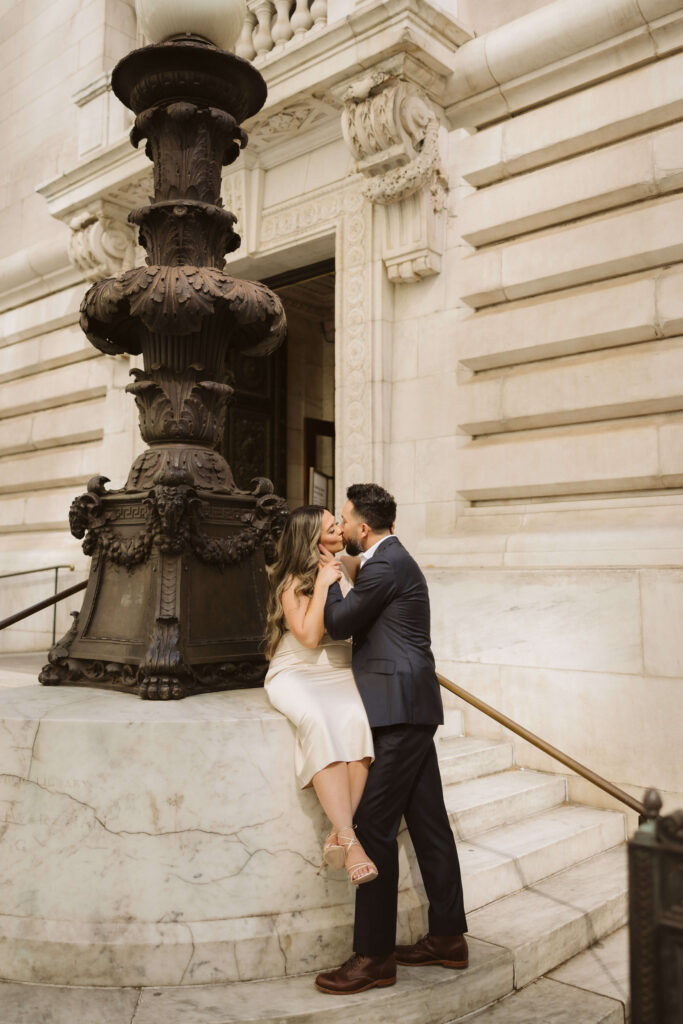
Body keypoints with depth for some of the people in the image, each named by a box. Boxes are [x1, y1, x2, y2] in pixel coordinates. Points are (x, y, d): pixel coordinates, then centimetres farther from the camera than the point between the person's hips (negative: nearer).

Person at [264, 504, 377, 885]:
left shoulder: (345, 567, 9)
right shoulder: (293, 583, -5)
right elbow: (310, 636, -16)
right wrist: (322, 584, -16)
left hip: (339, 674, 4)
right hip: (296, 675, -4)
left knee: (357, 719, -33)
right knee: (318, 721, -38)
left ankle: (338, 835, -34)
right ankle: (349, 838, -40)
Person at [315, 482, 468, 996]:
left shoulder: (385, 566, -14)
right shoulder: (393, 559, 18)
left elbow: (337, 624, -9)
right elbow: (359, 622, 24)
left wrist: (331, 576, 3)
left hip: (399, 709, -11)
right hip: (410, 708, 11)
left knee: (374, 824, -6)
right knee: (428, 821, 14)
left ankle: (374, 957, 3)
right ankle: (448, 937, 25)